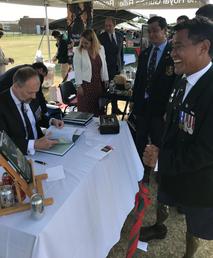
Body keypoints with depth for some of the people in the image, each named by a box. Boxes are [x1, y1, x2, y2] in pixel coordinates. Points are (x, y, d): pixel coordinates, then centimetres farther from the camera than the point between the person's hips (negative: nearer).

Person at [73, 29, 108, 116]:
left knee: (98, 108, 10)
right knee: (85, 109, 2)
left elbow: (104, 65, 10)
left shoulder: (101, 49, 3)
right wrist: (79, 85, -11)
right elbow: (77, 69, -8)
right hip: (85, 84, -4)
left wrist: (106, 80, 9)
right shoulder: (78, 51, -8)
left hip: (99, 83, 4)